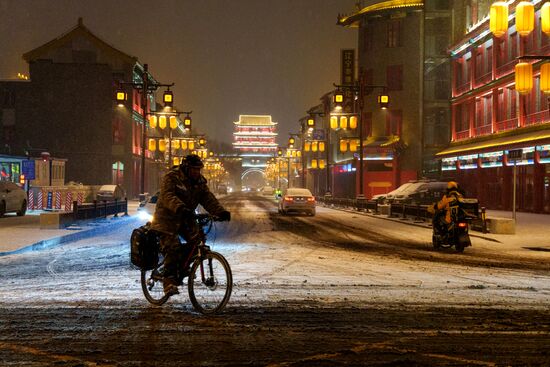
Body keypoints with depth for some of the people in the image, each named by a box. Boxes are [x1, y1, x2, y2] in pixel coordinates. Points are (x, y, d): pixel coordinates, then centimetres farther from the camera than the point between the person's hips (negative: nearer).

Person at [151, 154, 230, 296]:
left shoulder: (199, 181, 4)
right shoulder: (171, 177, -16)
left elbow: (208, 198, -5)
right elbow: (168, 196, -32)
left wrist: (221, 212, -23)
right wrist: (179, 208, -51)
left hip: (186, 218, 6)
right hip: (167, 218, -6)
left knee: (196, 239, -14)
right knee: (172, 248, -16)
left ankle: (181, 267, 5)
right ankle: (169, 282, -10)